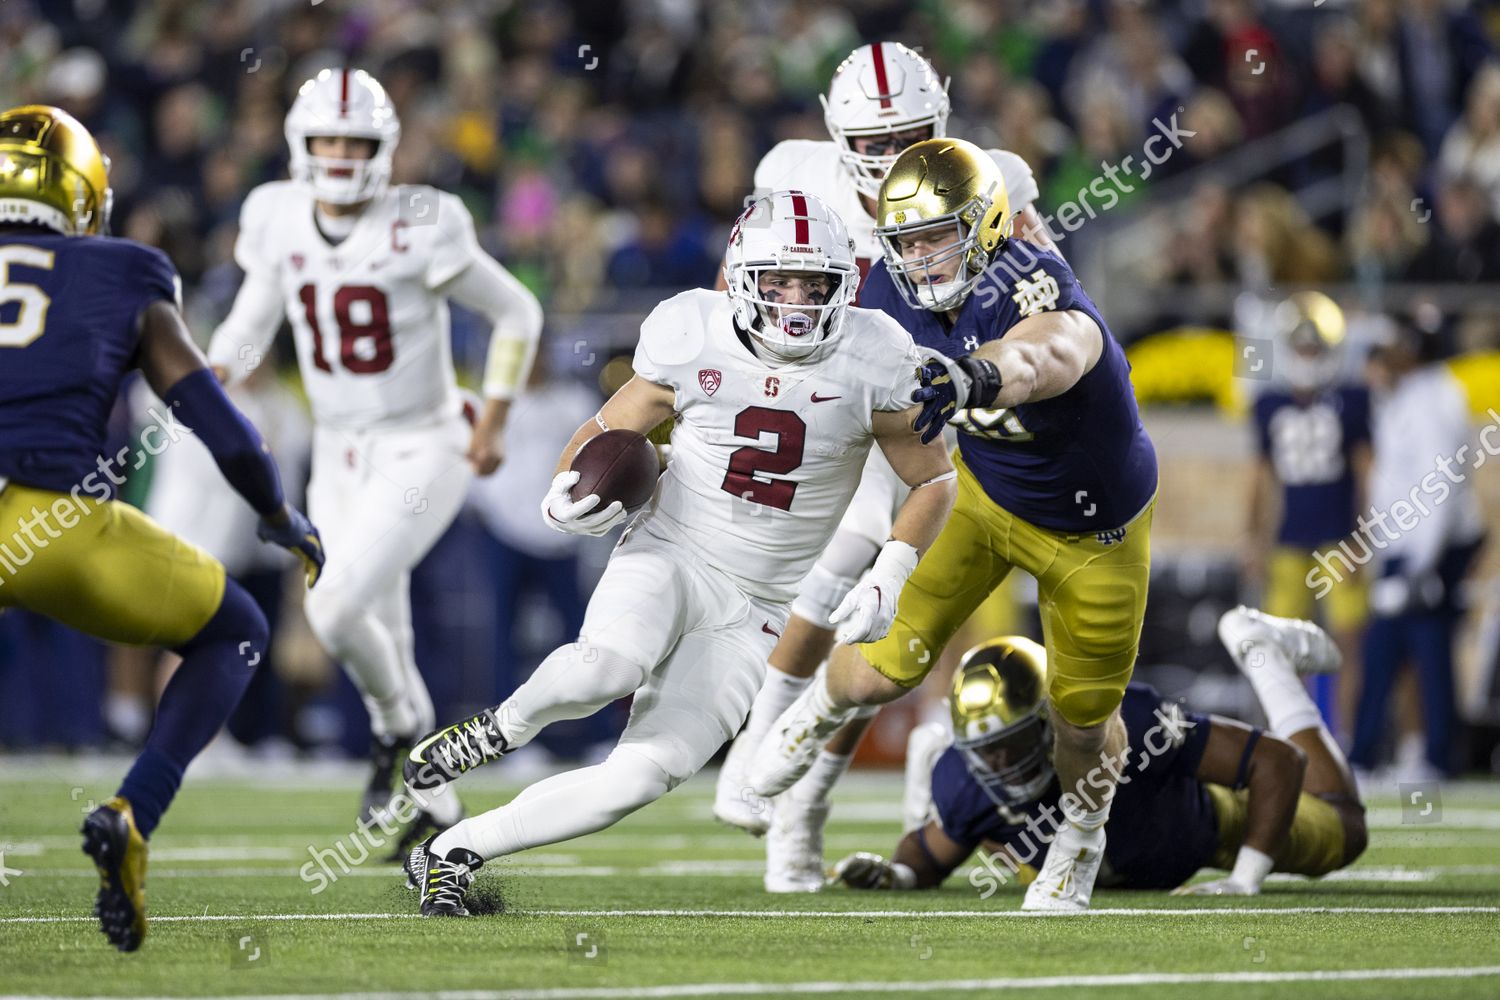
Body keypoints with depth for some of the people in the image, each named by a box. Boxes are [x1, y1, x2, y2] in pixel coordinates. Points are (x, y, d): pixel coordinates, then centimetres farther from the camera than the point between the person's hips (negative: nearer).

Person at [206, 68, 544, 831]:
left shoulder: (418, 232, -17)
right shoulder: (281, 224, -3)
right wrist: (217, 374, -8)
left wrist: (491, 425, -7)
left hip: (421, 453, -6)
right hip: (341, 458, 6)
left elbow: (518, 315, -7)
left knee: (336, 607, -22)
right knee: (381, 644, 11)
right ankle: (435, 802, 29)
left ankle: (398, 725, 7)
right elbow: (253, 319, 12)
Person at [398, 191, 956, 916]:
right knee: (606, 669, -37)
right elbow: (608, 429, 9)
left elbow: (933, 482, 6)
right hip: (668, 556, -1)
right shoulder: (695, 344, -6)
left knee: (642, 778, -11)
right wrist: (566, 493, -13)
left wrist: (887, 579, -8)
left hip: (757, 611, 1)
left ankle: (456, 851, 3)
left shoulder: (870, 367, -7)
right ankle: (502, 728, -3)